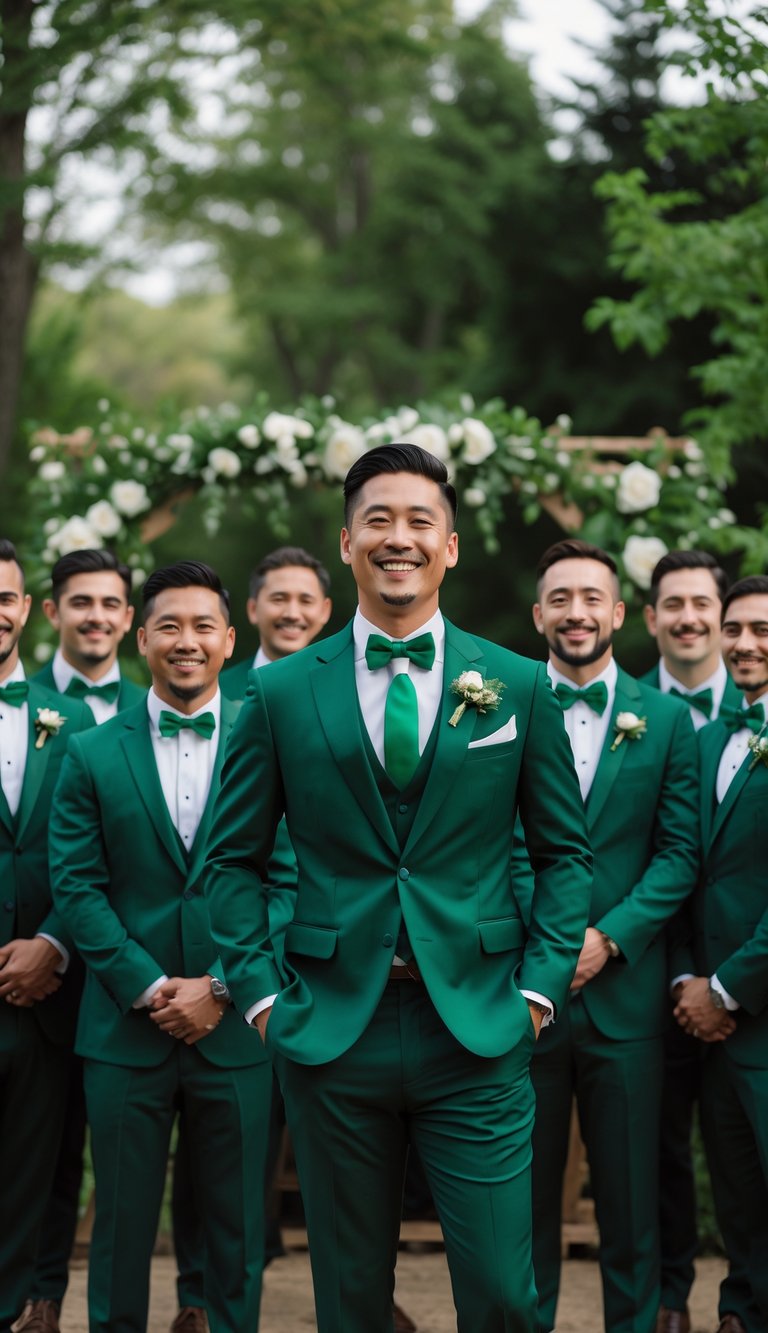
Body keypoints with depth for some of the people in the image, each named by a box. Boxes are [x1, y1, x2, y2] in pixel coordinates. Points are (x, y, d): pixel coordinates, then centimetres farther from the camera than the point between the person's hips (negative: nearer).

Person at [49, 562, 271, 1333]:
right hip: (126, 1030, 0)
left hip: (234, 1029, 0)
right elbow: (76, 887, -1)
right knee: (122, 1225, 8)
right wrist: (149, 988, -11)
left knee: (236, 1228, 8)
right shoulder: (92, 755, 5)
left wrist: (218, 988, -10)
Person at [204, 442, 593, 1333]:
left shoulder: (518, 687, 4)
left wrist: (540, 985, 0)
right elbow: (234, 858, 9)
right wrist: (258, 989, 0)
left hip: (479, 1032, 0)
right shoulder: (281, 692, 3)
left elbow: (563, 851, 9)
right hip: (331, 1031, 0)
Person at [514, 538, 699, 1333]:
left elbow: (679, 852, 1)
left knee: (629, 1194, 6)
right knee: (527, 1188, 8)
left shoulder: (666, 719, 5)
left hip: (623, 991, 1)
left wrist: (608, 937, -12)